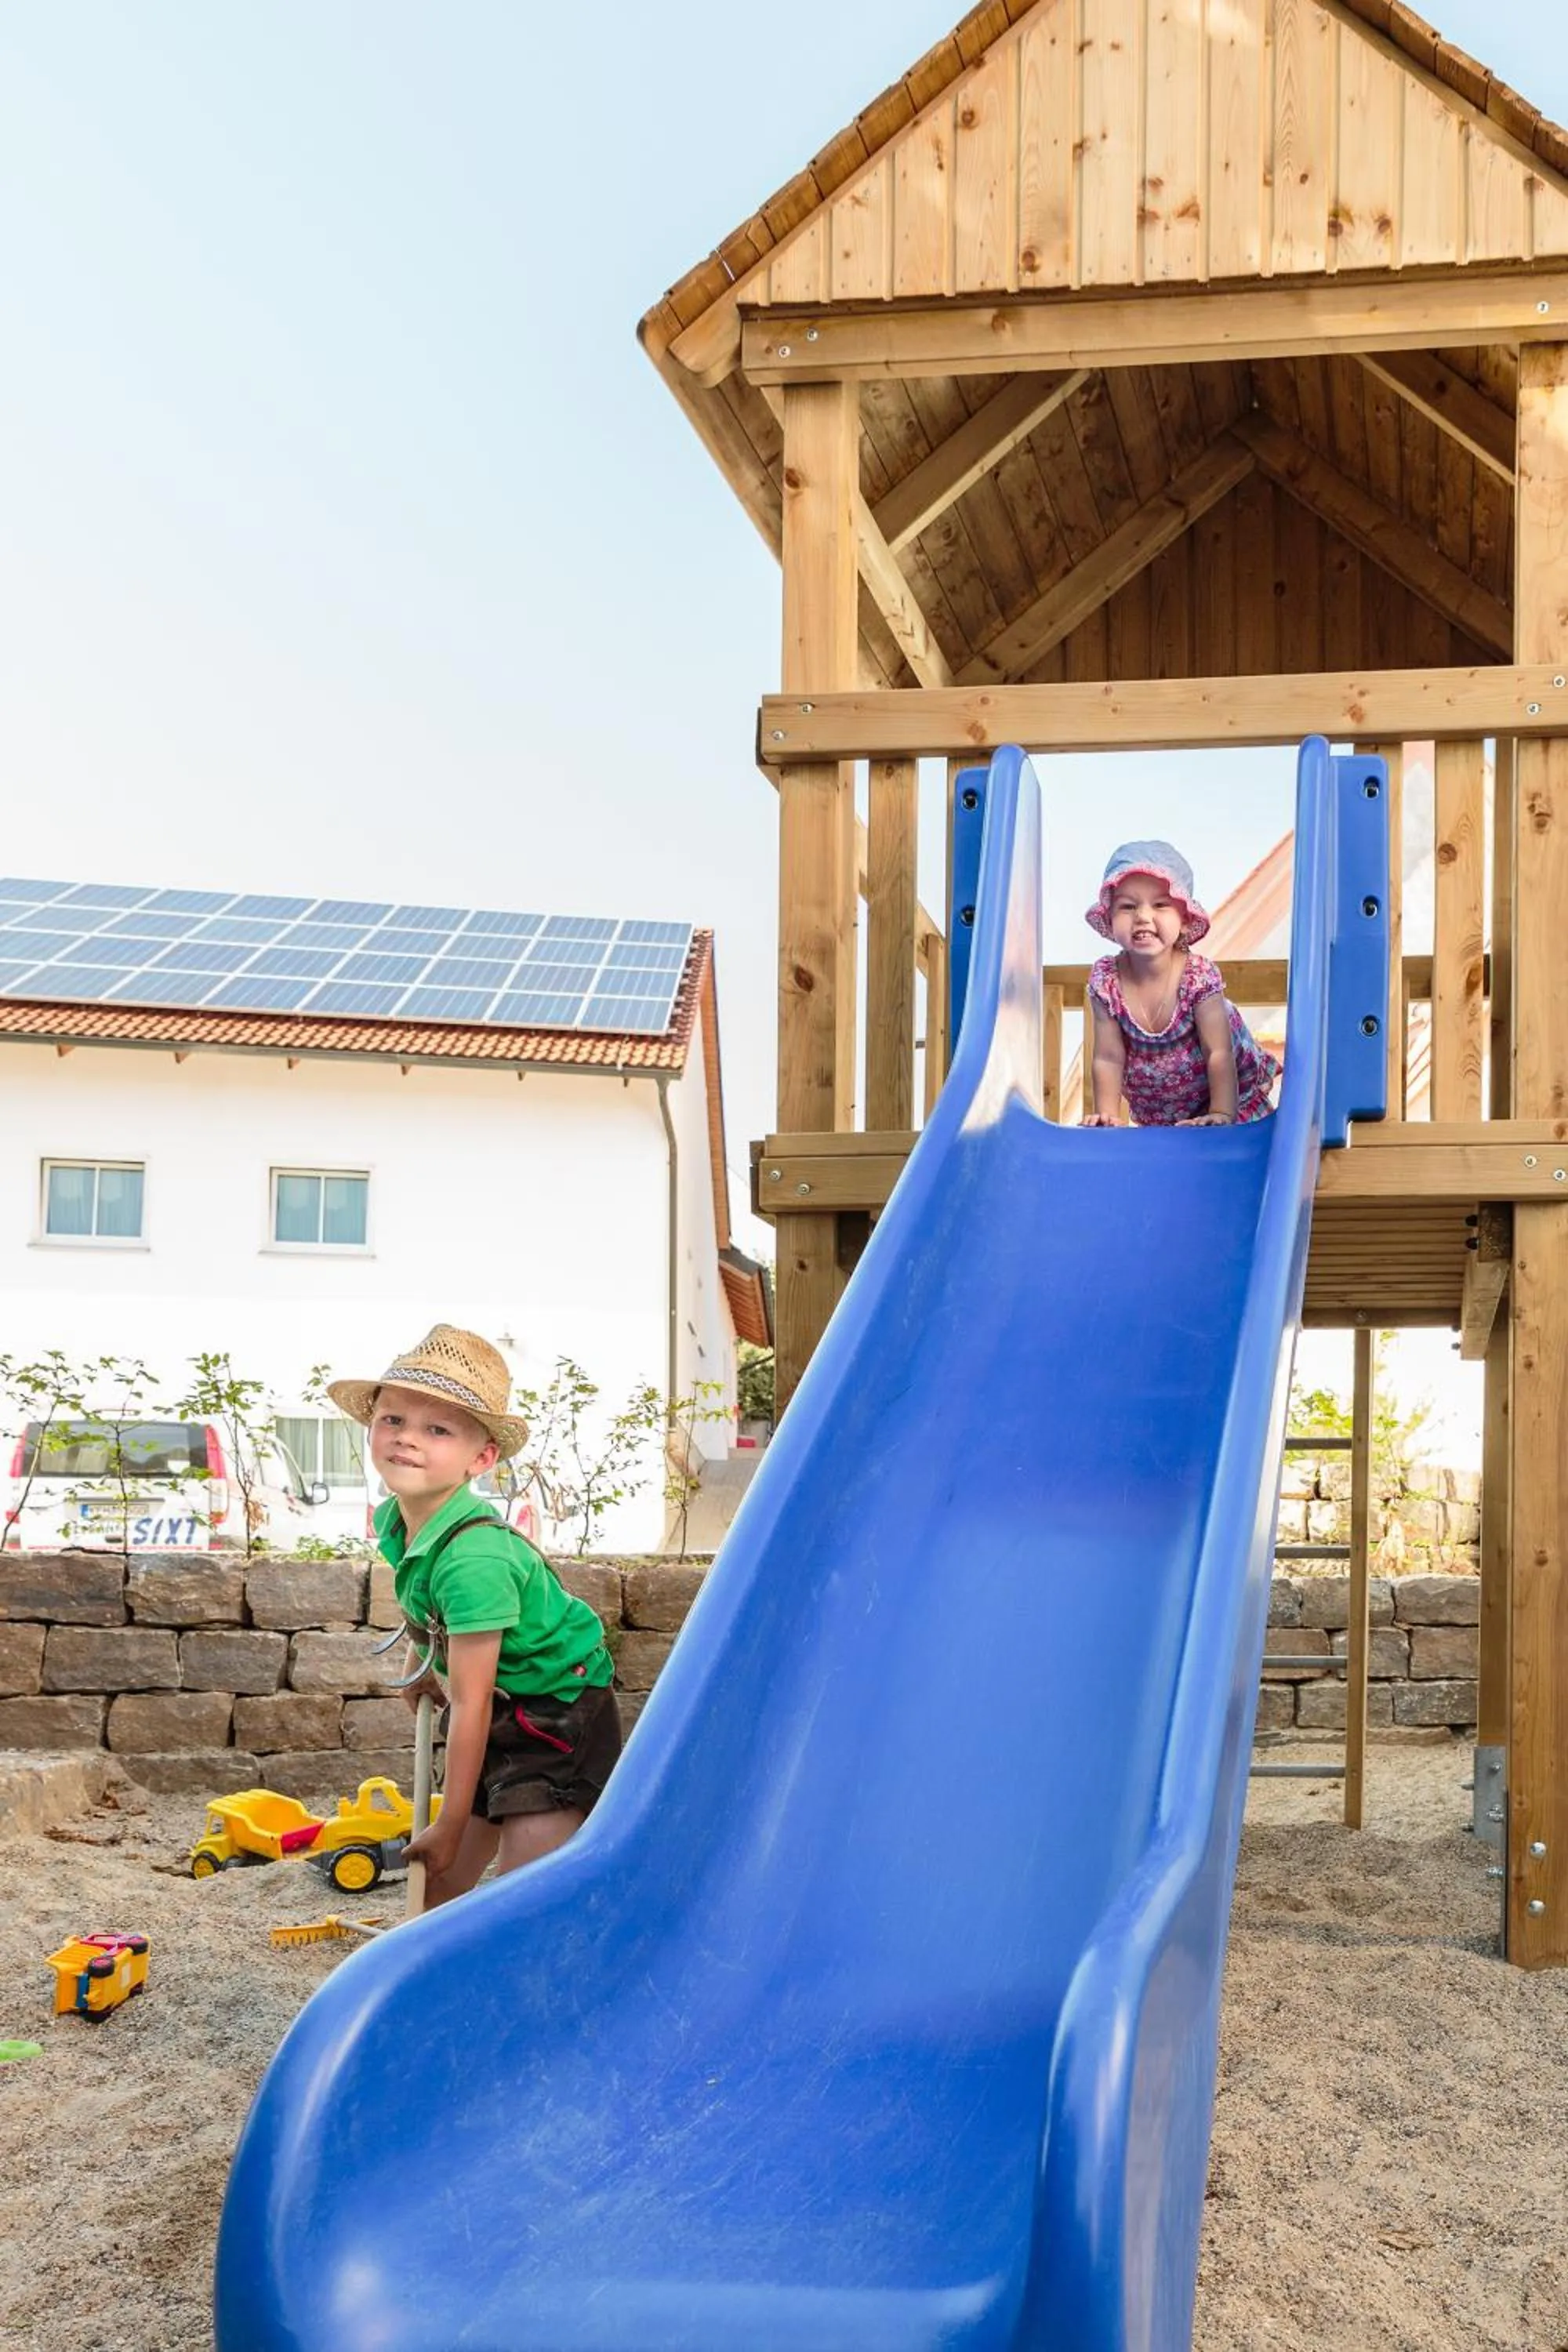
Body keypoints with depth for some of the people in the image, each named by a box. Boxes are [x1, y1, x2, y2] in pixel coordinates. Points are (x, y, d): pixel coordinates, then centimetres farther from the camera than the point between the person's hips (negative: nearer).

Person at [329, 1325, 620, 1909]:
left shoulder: (473, 1558, -31)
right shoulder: (393, 1524, -5)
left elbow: (471, 1704, -26)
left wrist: (450, 1826, -19)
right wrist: (421, 1662, 13)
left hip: (558, 1721, -9)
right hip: (497, 1718, 9)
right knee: (439, 1888, 12)